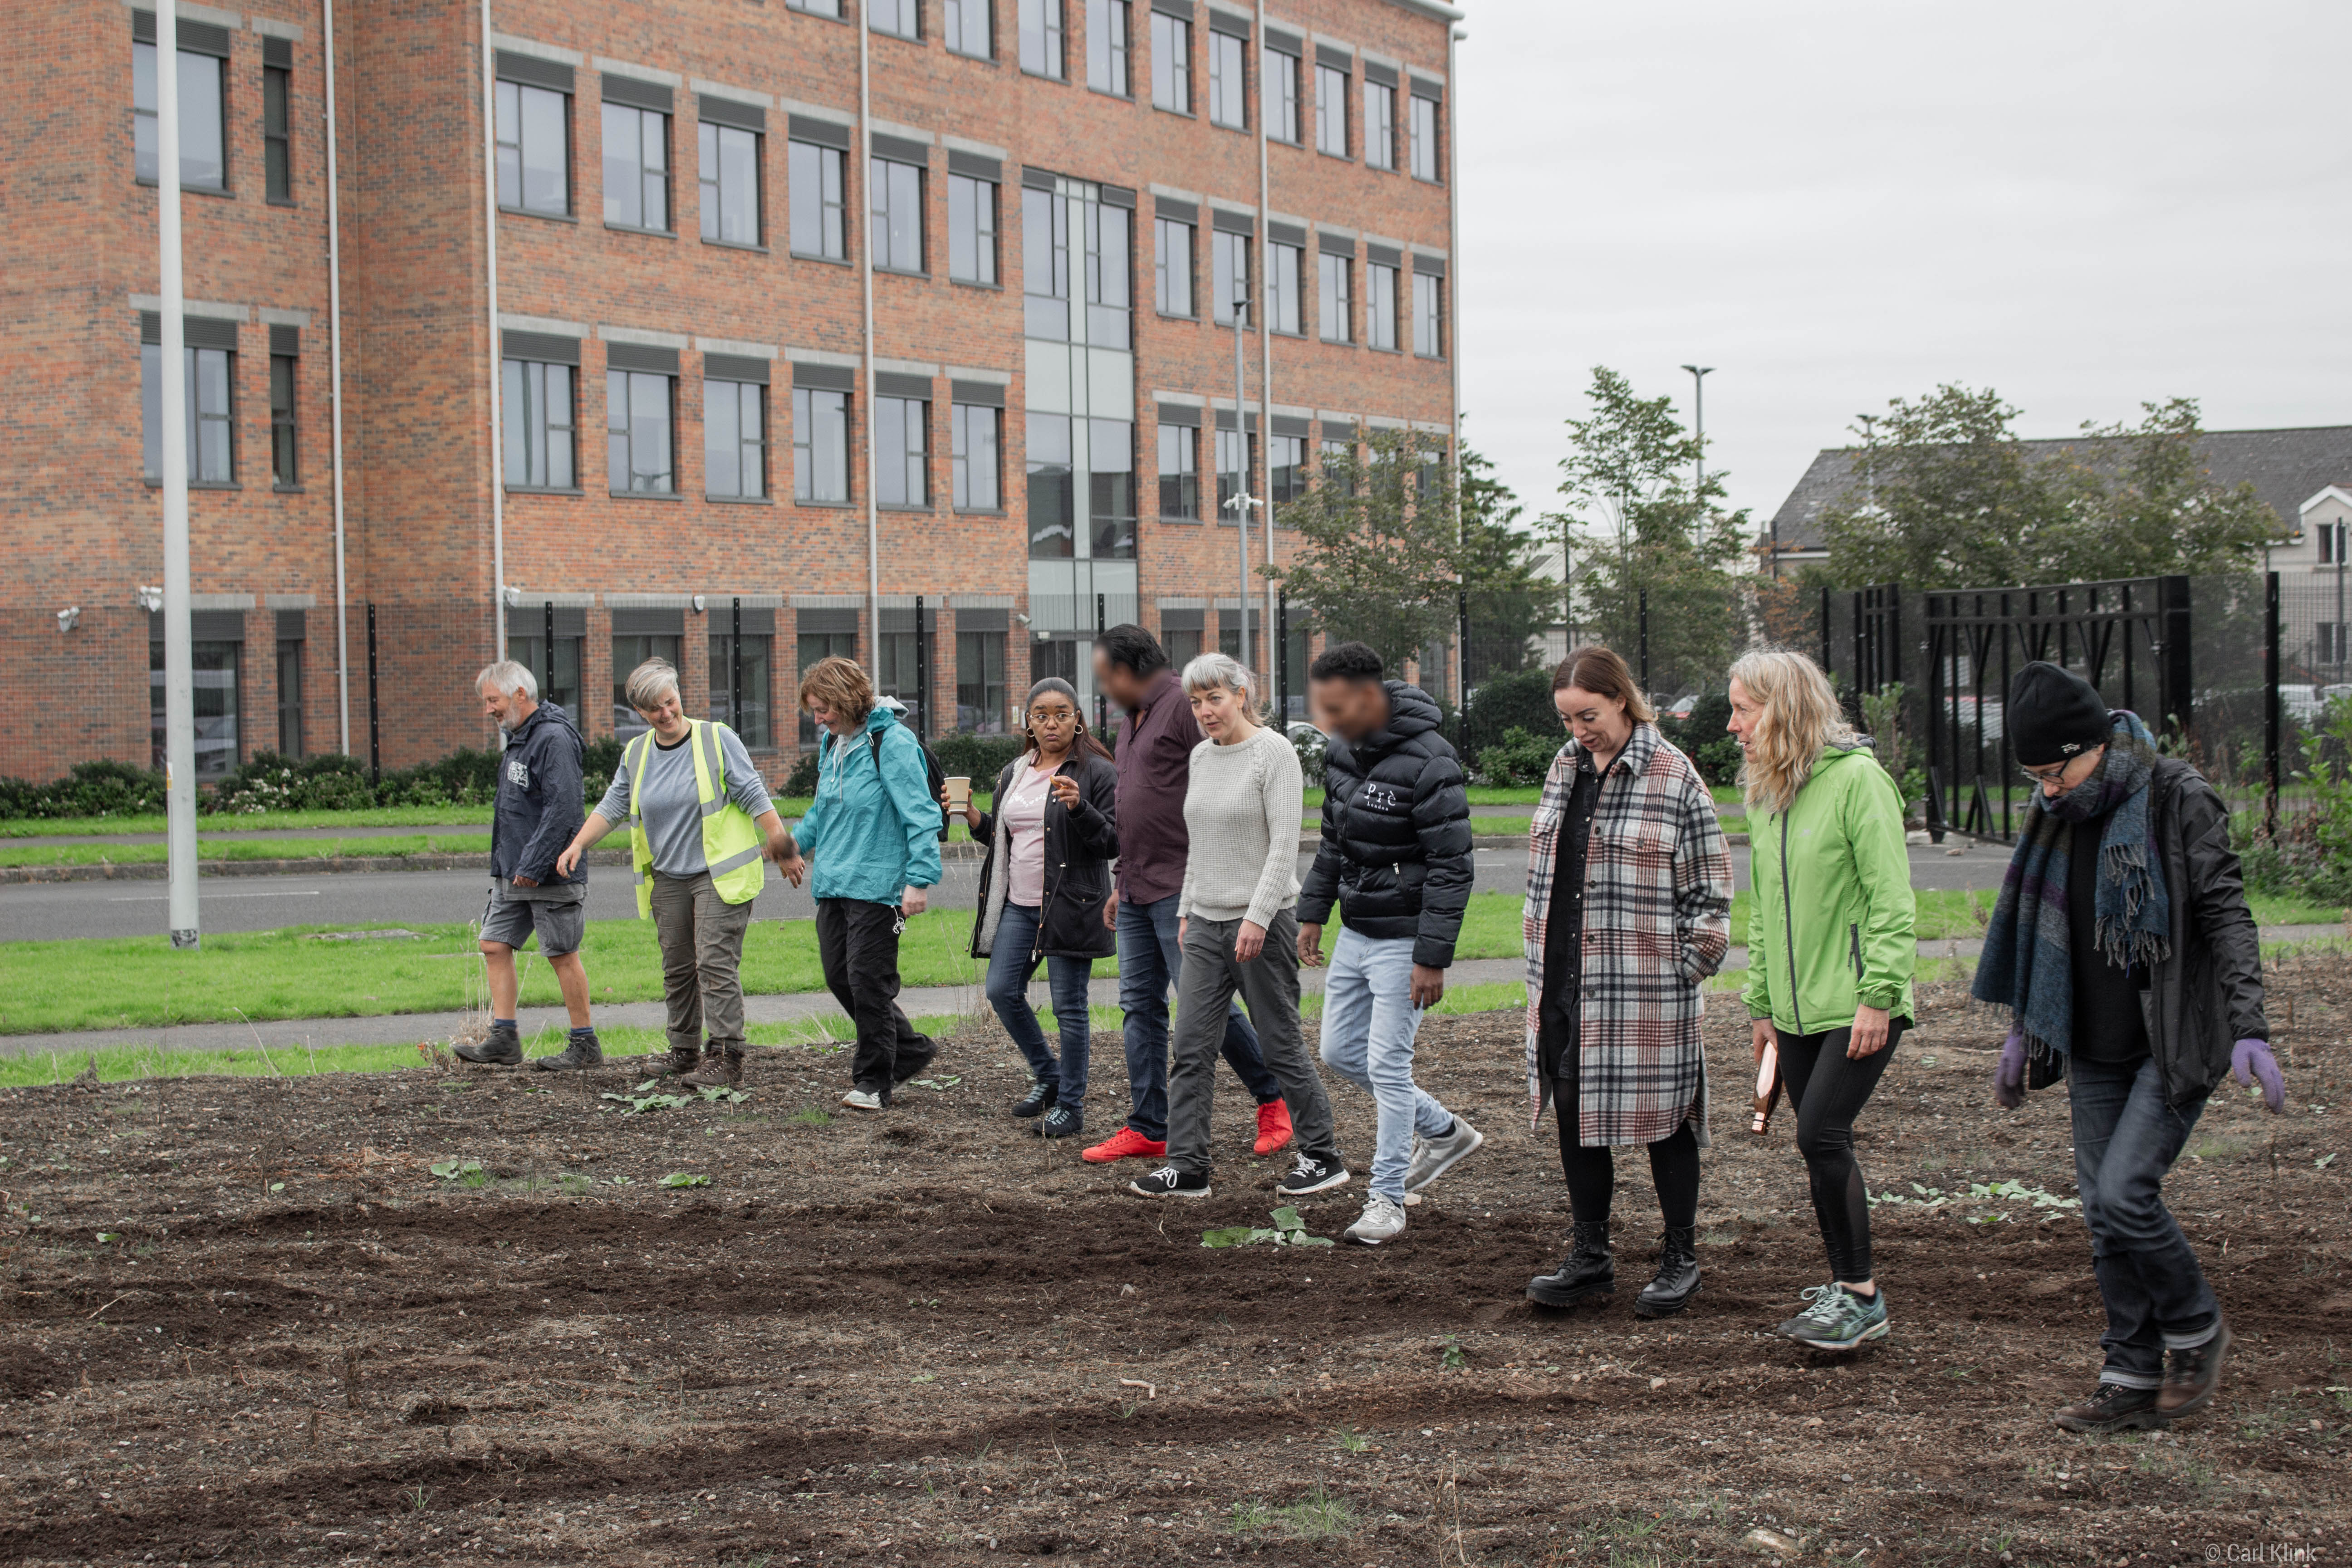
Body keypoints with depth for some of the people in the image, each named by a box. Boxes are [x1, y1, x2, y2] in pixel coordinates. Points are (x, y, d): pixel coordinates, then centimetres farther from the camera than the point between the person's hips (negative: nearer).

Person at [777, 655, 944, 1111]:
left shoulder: (892, 743, -13)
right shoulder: (832, 743, 13)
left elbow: (920, 816, -17)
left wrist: (919, 880, -22)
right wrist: (799, 840, 18)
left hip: (876, 884, -9)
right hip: (834, 884, 9)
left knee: (867, 981, -5)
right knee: (840, 977, 10)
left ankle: (873, 1081, 8)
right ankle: (910, 1050, 25)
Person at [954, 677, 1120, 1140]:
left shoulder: (1096, 772, -6)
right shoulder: (1014, 773, 15)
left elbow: (1113, 842, -10)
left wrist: (1078, 807, -25)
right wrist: (972, 816, 6)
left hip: (1070, 906, -7)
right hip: (1019, 904, 7)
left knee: (1069, 1005, -3)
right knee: (1002, 990, 2)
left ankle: (1071, 1106, 8)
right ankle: (1047, 1075, 23)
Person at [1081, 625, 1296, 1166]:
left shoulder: (1185, 706, -11)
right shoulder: (1135, 720, 19)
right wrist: (1121, 885, 25)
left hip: (1182, 891, -10)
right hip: (1138, 892, 10)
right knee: (1140, 1005, 7)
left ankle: (1273, 1100, 9)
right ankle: (1147, 1129, 10)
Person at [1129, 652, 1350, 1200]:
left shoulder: (1273, 752, -10)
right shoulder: (1201, 757, 12)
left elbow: (1285, 845, -16)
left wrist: (1257, 918, -22)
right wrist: (1186, 909, 16)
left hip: (1262, 923, -7)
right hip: (1207, 925, 7)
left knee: (1280, 1045, 0)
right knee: (1191, 1048, 0)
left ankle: (1323, 1156, 13)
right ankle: (1187, 1166, 3)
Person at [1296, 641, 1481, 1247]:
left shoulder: (1427, 763, -22)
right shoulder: (1340, 749, 3)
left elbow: (1452, 866, -20)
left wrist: (1432, 957, -22)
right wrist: (1313, 913, 15)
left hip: (1403, 938, -9)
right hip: (1355, 932, 9)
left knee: (1388, 1064, -5)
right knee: (1339, 1051, 14)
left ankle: (1387, 1198, 6)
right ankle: (1444, 1131, 30)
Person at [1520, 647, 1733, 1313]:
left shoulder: (1674, 778, -8)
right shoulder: (1564, 769, 11)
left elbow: (1709, 894, -5)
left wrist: (1685, 973, -9)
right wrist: (1539, 969, 15)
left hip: (1644, 989, -6)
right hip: (1565, 983, 6)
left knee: (1662, 1119, 3)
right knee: (1574, 1114, 9)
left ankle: (1680, 1261, 15)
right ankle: (1591, 1258, 21)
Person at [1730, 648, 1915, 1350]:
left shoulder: (1858, 779, -12)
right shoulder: (1762, 793, 12)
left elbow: (1891, 901, -14)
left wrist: (1878, 995, -18)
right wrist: (1761, 1002, 15)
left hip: (1857, 1007, -7)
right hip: (1798, 1007, 7)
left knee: (1821, 1135, -14)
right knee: (1822, 1146, 9)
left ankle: (1862, 1296, -4)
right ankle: (1844, 1283, 19)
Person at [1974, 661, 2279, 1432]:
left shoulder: (2179, 799, -12)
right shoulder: (2058, 815, 7)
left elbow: (2227, 914, -13)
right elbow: (2038, 927, 18)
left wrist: (2248, 1029, -20)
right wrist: (2023, 1030, 22)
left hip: (2177, 1042, -7)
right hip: (2096, 1049, 7)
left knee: (2124, 1192, -14)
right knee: (2103, 1210, 5)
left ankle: (2198, 1331, 10)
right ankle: (2134, 1379, 15)